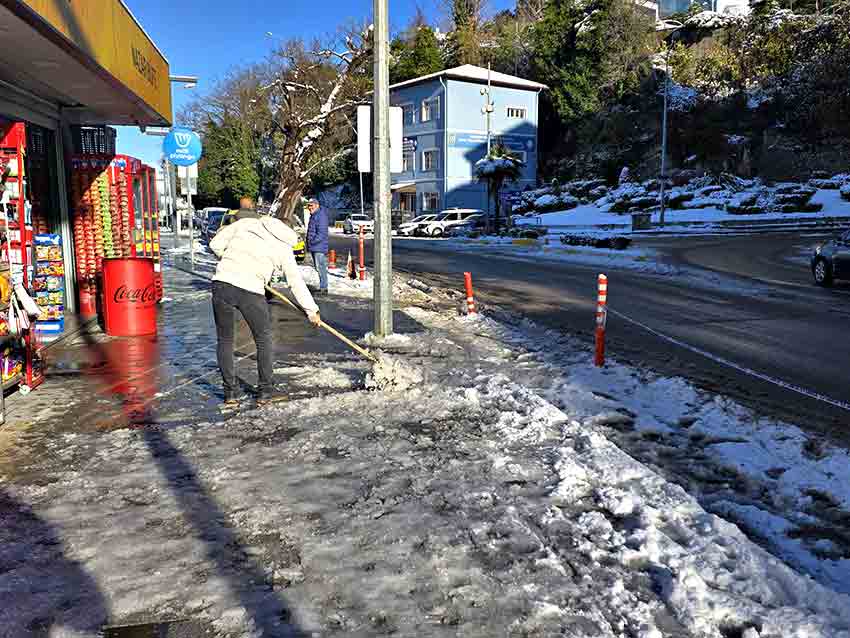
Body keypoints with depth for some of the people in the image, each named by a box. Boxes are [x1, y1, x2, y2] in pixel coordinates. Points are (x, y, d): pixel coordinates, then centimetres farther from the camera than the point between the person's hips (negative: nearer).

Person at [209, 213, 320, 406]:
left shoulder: (246, 223, 12)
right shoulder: (284, 249, 7)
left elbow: (215, 244, 12)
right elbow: (296, 283, 10)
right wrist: (312, 310, 19)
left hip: (221, 283, 3)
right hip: (250, 291, -2)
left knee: (225, 341, 17)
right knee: (264, 341, 17)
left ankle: (231, 392, 21)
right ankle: (266, 391, 22)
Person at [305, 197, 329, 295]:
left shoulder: (321, 216, -14)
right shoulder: (313, 216, 18)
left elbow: (322, 233, -21)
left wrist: (313, 241, -18)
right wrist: (309, 244, 18)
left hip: (319, 247, -10)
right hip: (313, 247, 10)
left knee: (320, 267, -10)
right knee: (317, 267, 13)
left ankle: (323, 288, -7)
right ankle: (322, 287, 21)